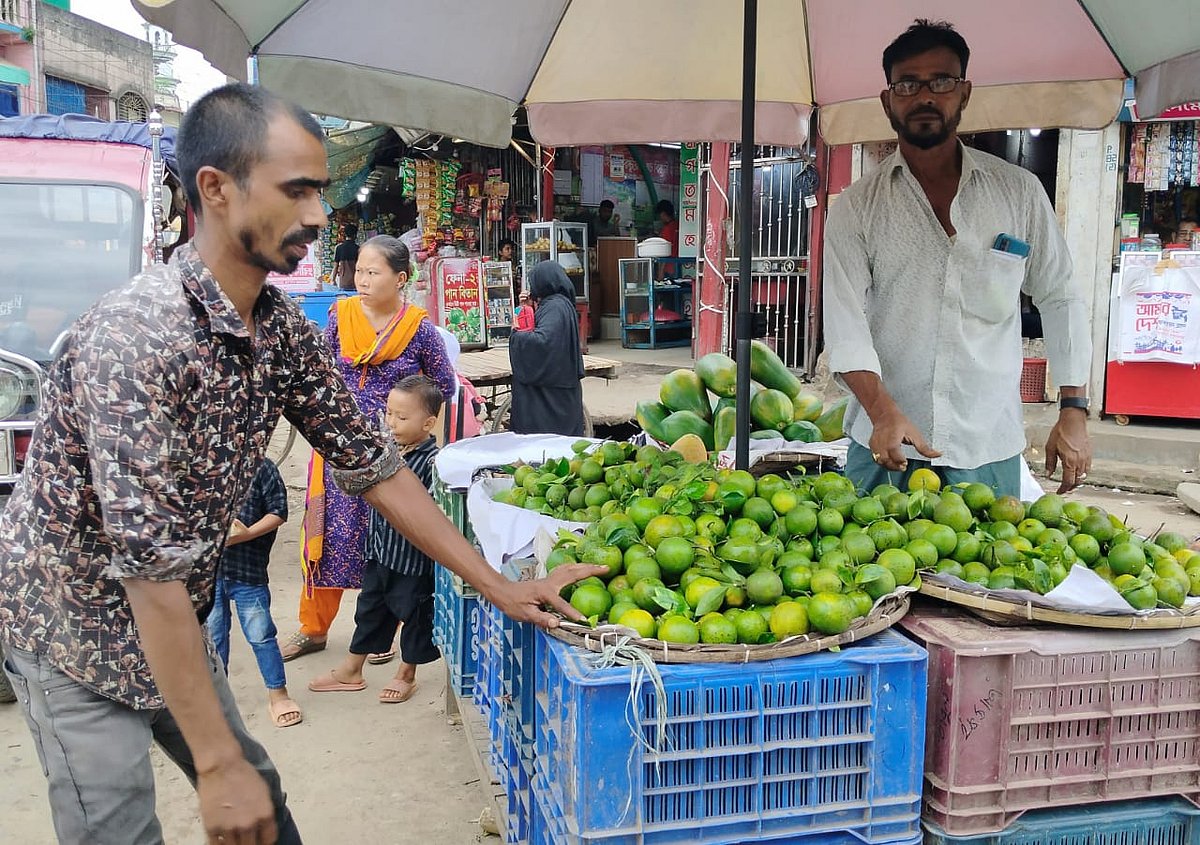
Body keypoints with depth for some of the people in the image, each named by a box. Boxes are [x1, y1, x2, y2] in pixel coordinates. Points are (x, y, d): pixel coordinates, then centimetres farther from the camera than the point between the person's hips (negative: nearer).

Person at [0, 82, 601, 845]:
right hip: (76, 633, -7)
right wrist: (219, 765, -29)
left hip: (175, 626, 7)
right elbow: (149, 569, -33)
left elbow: (372, 464, -2)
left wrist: (499, 587, -3)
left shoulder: (282, 328, -7)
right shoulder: (138, 338, -32)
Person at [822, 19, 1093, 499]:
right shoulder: (857, 207, 1)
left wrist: (1074, 410, 5)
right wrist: (883, 411, -23)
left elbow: (1059, 298, 11)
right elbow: (845, 320, -8)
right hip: (884, 444, -1)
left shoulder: (1019, 192, 5)